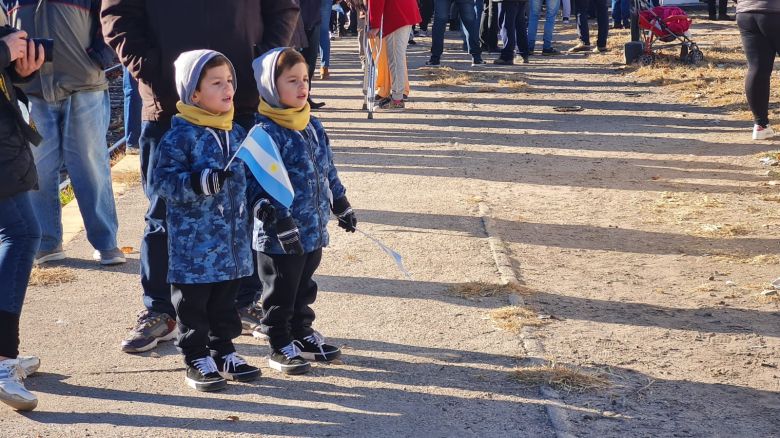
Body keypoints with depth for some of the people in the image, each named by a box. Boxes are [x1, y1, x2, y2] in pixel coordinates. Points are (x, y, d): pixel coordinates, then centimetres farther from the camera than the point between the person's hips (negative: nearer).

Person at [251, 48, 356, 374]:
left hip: (314, 230, 8)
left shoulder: (313, 127, 8)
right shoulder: (265, 133, -18)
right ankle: (280, 345, 18)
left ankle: (302, 334, 35)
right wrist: (280, 221, -24)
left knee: (304, 289, 21)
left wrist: (341, 204, 22)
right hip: (280, 237, -7)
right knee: (280, 293, 6)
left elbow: (328, 170, 19)